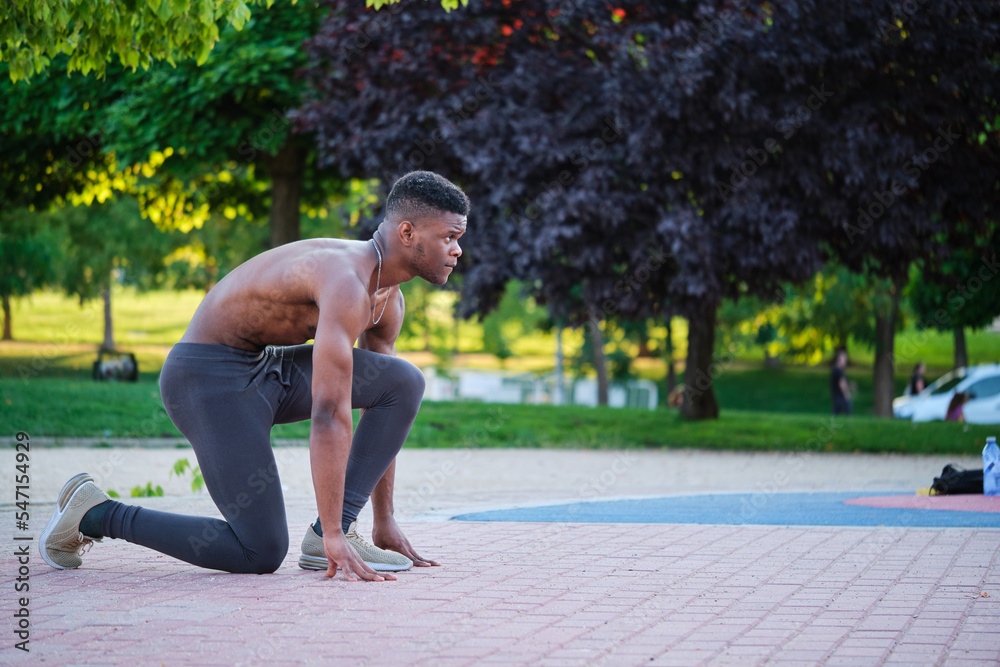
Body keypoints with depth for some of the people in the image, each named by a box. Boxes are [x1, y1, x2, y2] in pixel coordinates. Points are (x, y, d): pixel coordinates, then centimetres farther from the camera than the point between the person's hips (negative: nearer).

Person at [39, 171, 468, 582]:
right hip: (209, 378, -10)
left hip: (267, 369, 10)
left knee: (405, 384, -3)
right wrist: (334, 536, -30)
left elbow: (382, 409, 13)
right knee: (261, 552, -12)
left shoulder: (388, 298, 5)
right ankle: (94, 514, 2)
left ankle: (327, 537, -3)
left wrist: (384, 522, 12)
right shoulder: (347, 282, -27)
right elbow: (329, 415, -32)